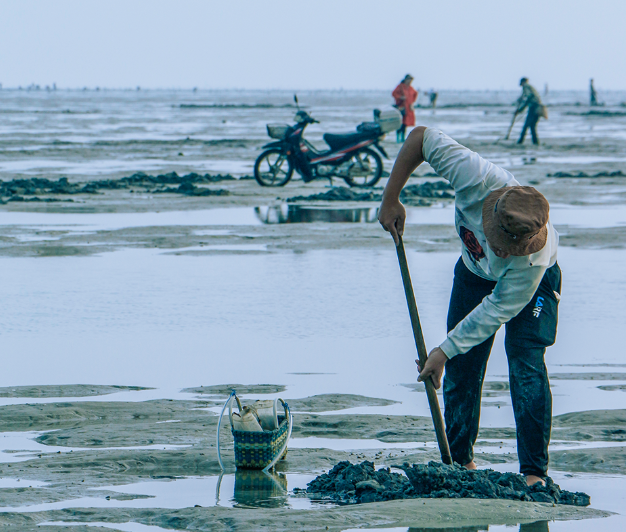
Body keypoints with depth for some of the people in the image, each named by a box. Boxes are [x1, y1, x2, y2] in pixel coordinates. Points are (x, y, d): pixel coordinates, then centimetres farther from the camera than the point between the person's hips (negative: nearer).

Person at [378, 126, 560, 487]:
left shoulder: (535, 258, -43)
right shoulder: (478, 179, -41)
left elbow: (497, 310, -32)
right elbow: (421, 136, -29)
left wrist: (444, 351, -27)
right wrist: (391, 200, -25)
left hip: (533, 285, -4)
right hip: (475, 271, 4)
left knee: (526, 362, -19)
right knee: (462, 367, 0)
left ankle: (535, 471, -17)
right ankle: (459, 457, 16)